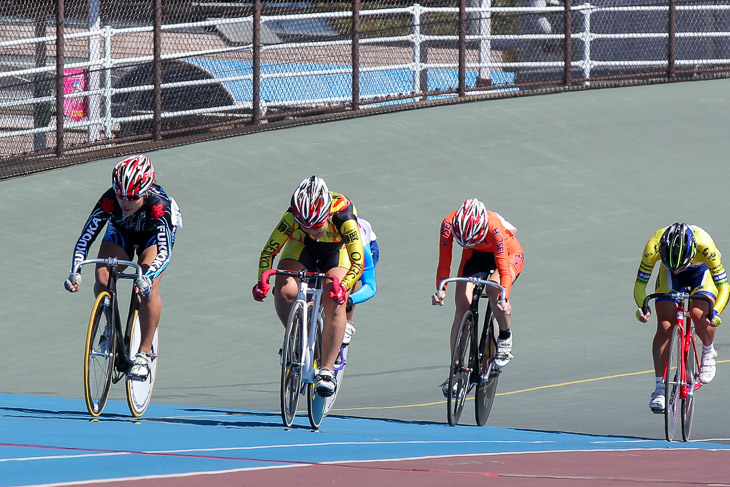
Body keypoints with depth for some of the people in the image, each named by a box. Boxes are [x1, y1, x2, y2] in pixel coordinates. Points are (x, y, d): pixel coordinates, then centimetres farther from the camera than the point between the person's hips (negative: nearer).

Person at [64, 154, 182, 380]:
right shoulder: (109, 200, -34)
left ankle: (144, 353, -15)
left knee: (147, 287, -26)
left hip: (154, 236, -2)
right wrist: (75, 272, -50)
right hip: (121, 232, 2)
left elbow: (164, 251, -45)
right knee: (102, 280, -23)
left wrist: (148, 277, -64)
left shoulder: (158, 205, -40)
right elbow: (85, 237, -34)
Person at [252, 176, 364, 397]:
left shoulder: (344, 217, -39)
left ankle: (326, 370, -18)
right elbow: (269, 250, -25)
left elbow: (357, 263, -39)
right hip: (302, 247, 1)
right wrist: (262, 281, -41)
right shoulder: (293, 216, -34)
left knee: (334, 301, -26)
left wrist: (342, 286, -56)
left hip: (337, 250, -1)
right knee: (284, 291, -26)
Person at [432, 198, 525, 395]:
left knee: (494, 290, -34)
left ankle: (505, 337, -6)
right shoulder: (449, 224, -31)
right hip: (475, 256, 3)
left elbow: (503, 265, -41)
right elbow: (444, 262, -27)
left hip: (509, 254, -3)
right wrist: (440, 290, -41)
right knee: (462, 306, -13)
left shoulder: (493, 226, -40)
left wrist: (504, 297, -52)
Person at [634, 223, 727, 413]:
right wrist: (642, 307, -44)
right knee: (664, 326, -14)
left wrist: (715, 311, -48)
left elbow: (723, 286, -31)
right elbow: (640, 284, -25)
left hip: (702, 270, -1)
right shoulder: (653, 247, -37)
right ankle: (659, 389, -8)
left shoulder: (705, 246, -41)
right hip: (668, 275, 1)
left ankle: (708, 353, 6)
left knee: (699, 315, -27)